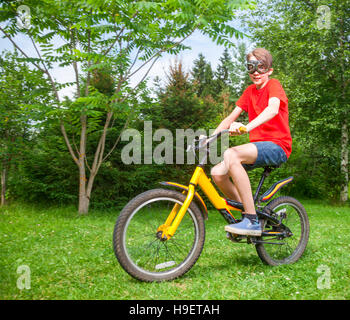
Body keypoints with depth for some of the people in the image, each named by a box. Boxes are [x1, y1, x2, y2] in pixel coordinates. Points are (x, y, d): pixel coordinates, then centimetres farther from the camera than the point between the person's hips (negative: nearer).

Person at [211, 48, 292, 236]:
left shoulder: (274, 85, -3)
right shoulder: (250, 91, 18)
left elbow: (273, 109, -26)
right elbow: (231, 117, 11)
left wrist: (246, 127, -43)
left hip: (277, 146, -7)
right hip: (258, 146, 7)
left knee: (230, 155, -33)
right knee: (217, 173, -14)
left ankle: (252, 222, -29)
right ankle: (246, 212, 7)